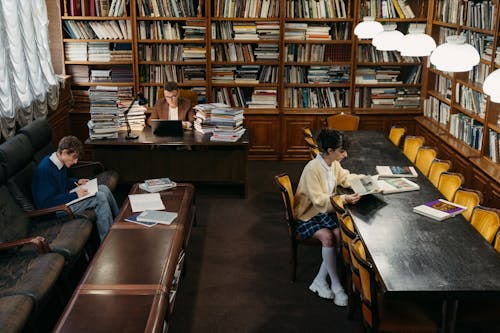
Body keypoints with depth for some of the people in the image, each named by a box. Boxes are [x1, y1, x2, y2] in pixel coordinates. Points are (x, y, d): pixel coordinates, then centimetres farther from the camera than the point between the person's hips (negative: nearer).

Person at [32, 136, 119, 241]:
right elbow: (46, 203, -27)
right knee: (100, 197, -20)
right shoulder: (44, 169, -26)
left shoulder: (59, 162, 2)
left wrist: (77, 181, 7)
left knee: (103, 189, 0)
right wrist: (74, 195, -24)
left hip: (64, 196, 10)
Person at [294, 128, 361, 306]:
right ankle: (336, 286, -17)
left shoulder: (333, 164, -1)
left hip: (325, 211, 7)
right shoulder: (312, 168, -25)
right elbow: (319, 201, -29)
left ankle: (319, 281, -11)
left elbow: (345, 178, 18)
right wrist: (343, 199, -38)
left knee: (340, 234, -21)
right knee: (327, 237, -31)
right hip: (307, 216, -7)